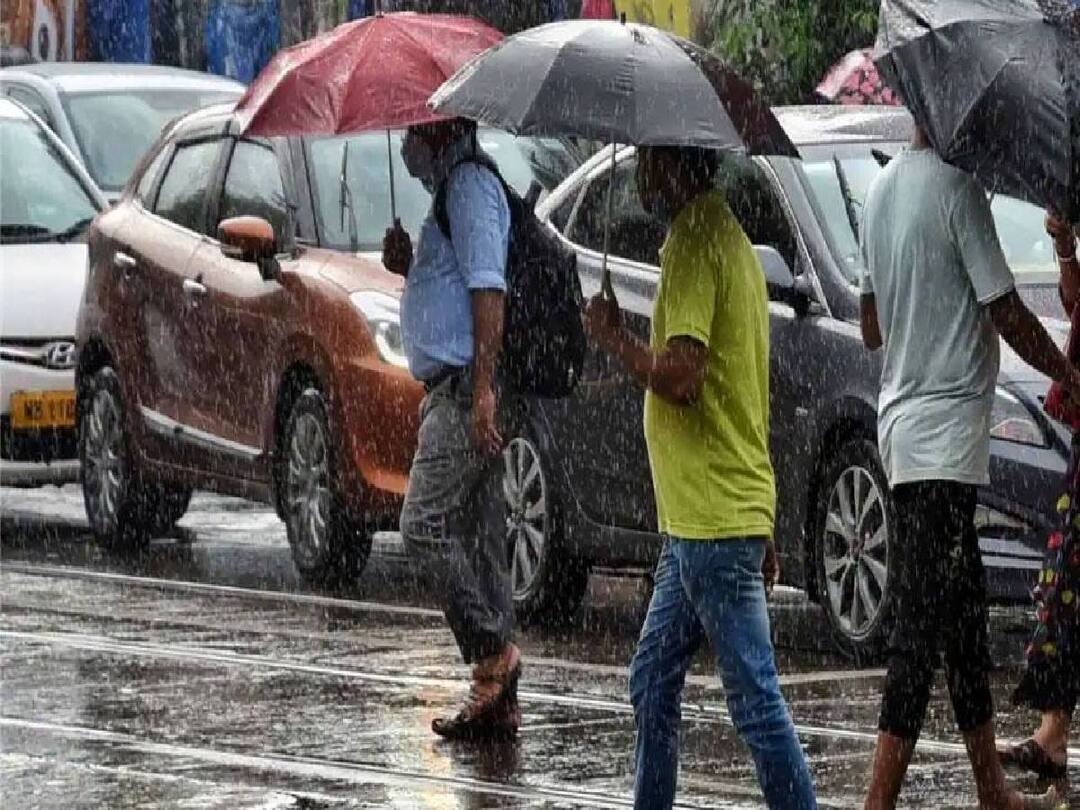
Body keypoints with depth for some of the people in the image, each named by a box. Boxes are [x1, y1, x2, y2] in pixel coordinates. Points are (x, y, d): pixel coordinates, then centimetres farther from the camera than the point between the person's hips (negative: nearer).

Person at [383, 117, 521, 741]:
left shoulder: (470, 185, -9)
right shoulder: (456, 187, 23)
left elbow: (488, 289, -19)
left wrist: (483, 387, -25)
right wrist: (410, 266, 12)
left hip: (467, 386, -11)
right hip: (459, 390, 11)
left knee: (426, 524, -14)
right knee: (479, 537, 8)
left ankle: (493, 653, -14)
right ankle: (499, 700, 7)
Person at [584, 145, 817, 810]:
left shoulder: (694, 242, -14)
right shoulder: (728, 237, 19)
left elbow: (681, 377, -24)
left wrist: (615, 338, -5)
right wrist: (765, 531, 25)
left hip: (713, 522, -11)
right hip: (700, 515, 11)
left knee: (756, 699, -9)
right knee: (653, 684, 17)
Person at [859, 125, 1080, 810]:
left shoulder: (880, 193, 12)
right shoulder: (958, 189, -15)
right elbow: (1008, 315, -13)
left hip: (902, 416, 9)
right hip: (949, 428, -9)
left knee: (964, 610, 17)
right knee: (923, 624, -11)